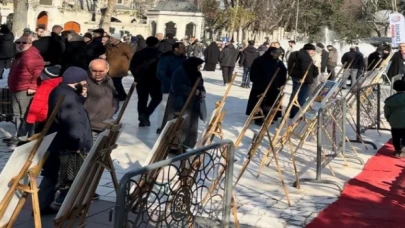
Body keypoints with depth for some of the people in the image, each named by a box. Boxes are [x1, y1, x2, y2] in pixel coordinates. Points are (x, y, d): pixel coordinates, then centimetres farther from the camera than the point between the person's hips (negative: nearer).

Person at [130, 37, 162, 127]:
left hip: (141, 81, 4)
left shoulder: (138, 53, 6)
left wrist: (137, 76, 13)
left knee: (142, 100, 13)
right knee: (157, 98, 12)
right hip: (154, 81, -4)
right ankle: (146, 114, -5)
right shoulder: (159, 54, -7)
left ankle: (142, 119, 13)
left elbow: (132, 66, 5)